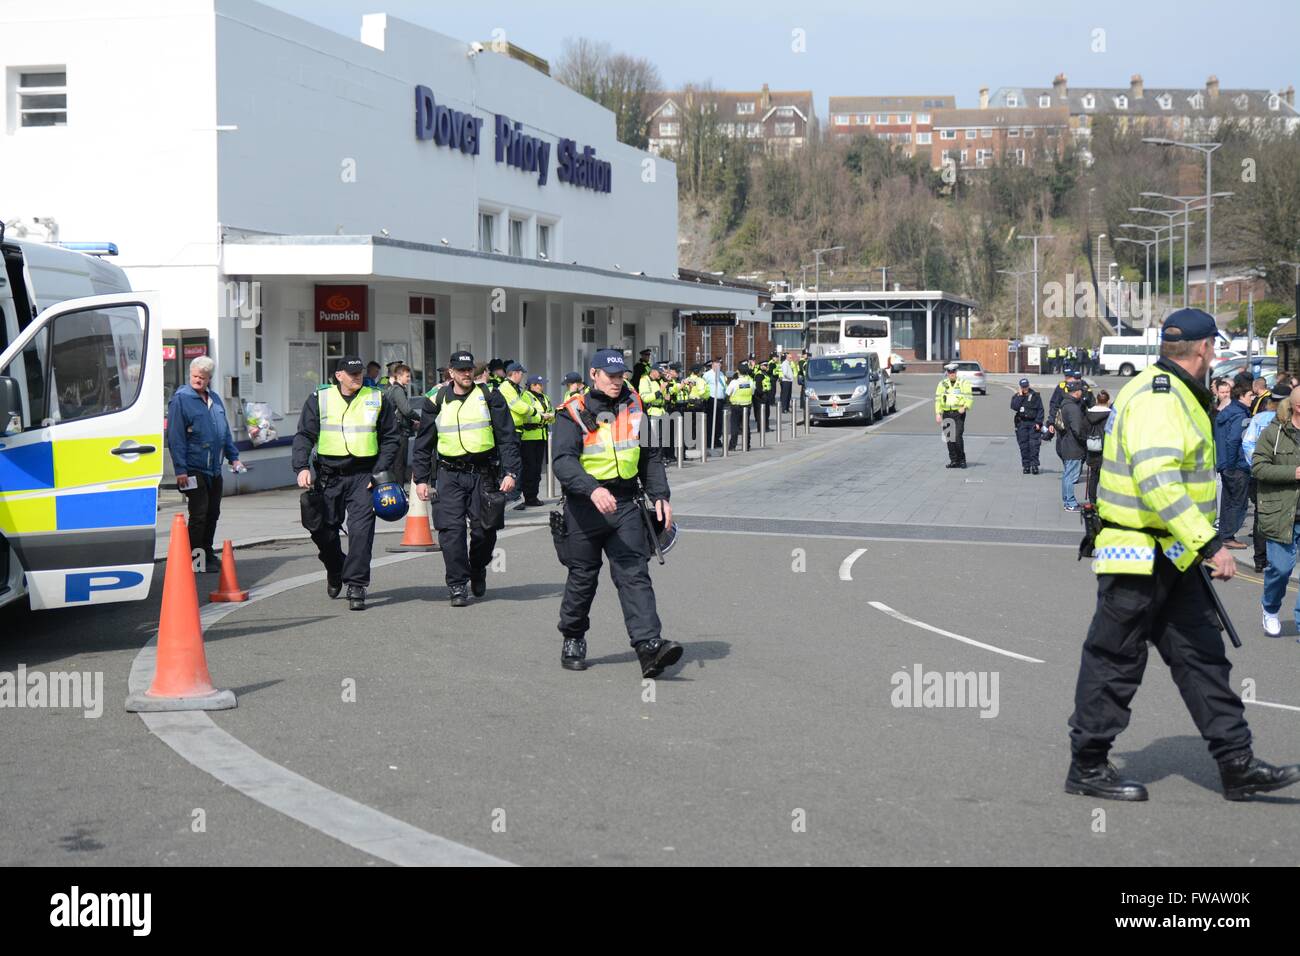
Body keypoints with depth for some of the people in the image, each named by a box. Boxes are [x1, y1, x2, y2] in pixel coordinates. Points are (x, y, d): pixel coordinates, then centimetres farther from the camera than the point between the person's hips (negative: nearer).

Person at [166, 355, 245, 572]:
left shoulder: (215, 400, 13)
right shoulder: (181, 399, -9)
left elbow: (225, 432, 23)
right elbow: (175, 437, -13)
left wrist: (233, 456, 17)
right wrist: (180, 469, -17)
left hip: (214, 469, 7)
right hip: (194, 470, -7)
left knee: (212, 513, 13)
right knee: (199, 514, -6)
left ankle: (208, 555, 25)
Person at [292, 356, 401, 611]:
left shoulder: (377, 399, 6)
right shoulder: (319, 399, 4)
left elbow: (391, 438, 10)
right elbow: (304, 435, 1)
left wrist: (379, 472, -2)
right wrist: (302, 468, -14)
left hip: (363, 475, -1)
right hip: (328, 476, 1)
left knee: (361, 530, -13)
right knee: (323, 530, 7)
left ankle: (356, 585, -8)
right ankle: (335, 571, 35)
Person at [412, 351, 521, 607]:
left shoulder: (490, 397, 4)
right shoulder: (436, 402, 8)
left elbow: (507, 437, 2)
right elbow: (423, 444, 13)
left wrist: (510, 472, -7)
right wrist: (421, 479, 7)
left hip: (483, 473, 0)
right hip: (449, 473, 0)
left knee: (484, 529, 1)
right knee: (451, 529, -10)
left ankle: (477, 571, 29)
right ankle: (457, 586, -2)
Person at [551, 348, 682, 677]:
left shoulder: (634, 406, 9)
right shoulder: (573, 413, -6)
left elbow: (650, 455, 18)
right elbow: (563, 461, -19)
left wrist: (659, 496, 7)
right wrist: (593, 490, -34)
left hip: (626, 504, 3)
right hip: (585, 506, -3)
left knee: (634, 575, -8)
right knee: (582, 577, 9)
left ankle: (649, 646, -19)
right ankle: (573, 640, 30)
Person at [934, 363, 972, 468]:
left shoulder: (963, 383, 3)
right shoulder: (942, 384, 12)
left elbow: (969, 398, 0)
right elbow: (938, 399, 12)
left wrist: (964, 407, -18)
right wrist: (938, 414, 2)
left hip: (959, 413, -4)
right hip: (947, 414, 4)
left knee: (958, 437, -13)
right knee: (949, 438, 3)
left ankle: (962, 460, -1)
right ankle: (953, 460, 12)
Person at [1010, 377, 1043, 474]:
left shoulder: (1035, 396, 4)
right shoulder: (1016, 396, 8)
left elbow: (1040, 410, 2)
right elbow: (1014, 407, -10)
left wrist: (1038, 422, -6)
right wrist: (1020, 396, -10)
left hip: (1033, 423, -2)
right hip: (1021, 423, 2)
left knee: (1034, 444, -9)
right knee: (1024, 445, 1)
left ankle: (1034, 465, -7)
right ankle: (1026, 465, 7)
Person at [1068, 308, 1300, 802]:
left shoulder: (1175, 395, 17)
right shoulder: (1156, 396, -18)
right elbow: (1157, 479, -30)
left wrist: (1198, 545, 28)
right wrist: (1207, 542, -32)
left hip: (1173, 558, 10)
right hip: (1137, 558, -10)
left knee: (1202, 656, 9)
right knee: (1115, 663, 0)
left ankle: (1237, 765, 13)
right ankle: (1088, 766, 11)